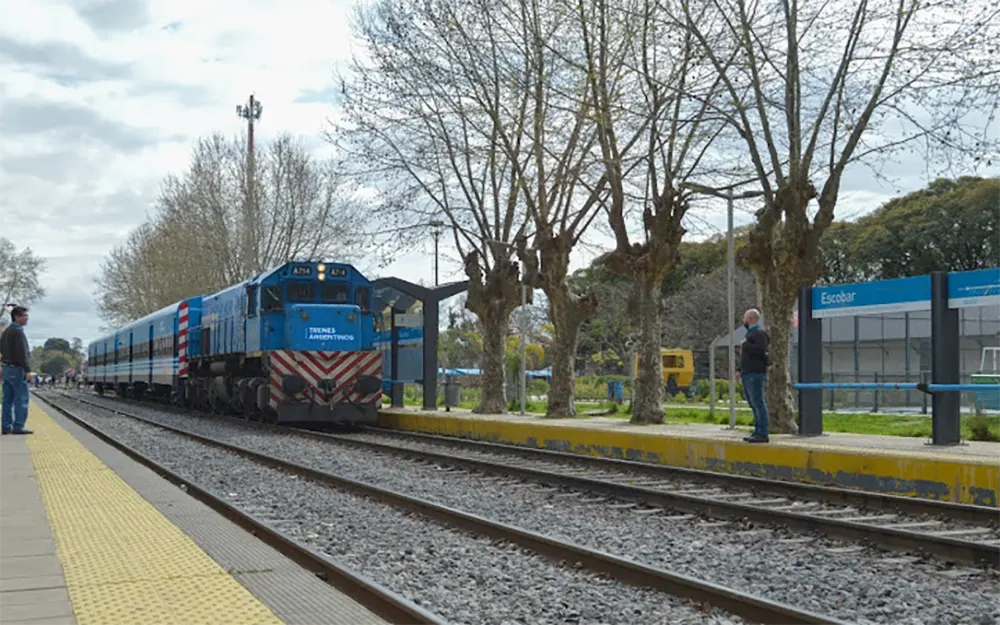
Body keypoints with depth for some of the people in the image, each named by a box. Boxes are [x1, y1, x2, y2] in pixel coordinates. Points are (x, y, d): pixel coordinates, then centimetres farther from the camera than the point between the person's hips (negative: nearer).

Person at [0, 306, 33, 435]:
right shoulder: (18, 332, -15)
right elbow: (22, 353, -21)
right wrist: (27, 370, -20)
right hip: (17, 369, -9)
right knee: (22, 398, -6)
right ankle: (18, 426, -9)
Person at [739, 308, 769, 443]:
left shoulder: (759, 333, -8)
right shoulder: (750, 333, 23)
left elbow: (761, 350, -24)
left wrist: (745, 345, -13)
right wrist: (741, 370, 21)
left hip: (755, 375, -10)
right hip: (747, 375, 10)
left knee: (758, 404, -11)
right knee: (754, 405, 8)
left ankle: (762, 434, -13)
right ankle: (757, 432, 10)